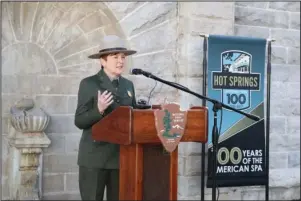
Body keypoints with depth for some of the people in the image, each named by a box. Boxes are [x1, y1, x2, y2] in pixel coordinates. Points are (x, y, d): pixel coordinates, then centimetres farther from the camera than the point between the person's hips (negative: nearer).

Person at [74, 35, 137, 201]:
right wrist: (99, 109, -25)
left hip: (121, 156, 5)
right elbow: (79, 121, -8)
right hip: (95, 157, -5)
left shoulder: (128, 85, 12)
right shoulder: (88, 84, -5)